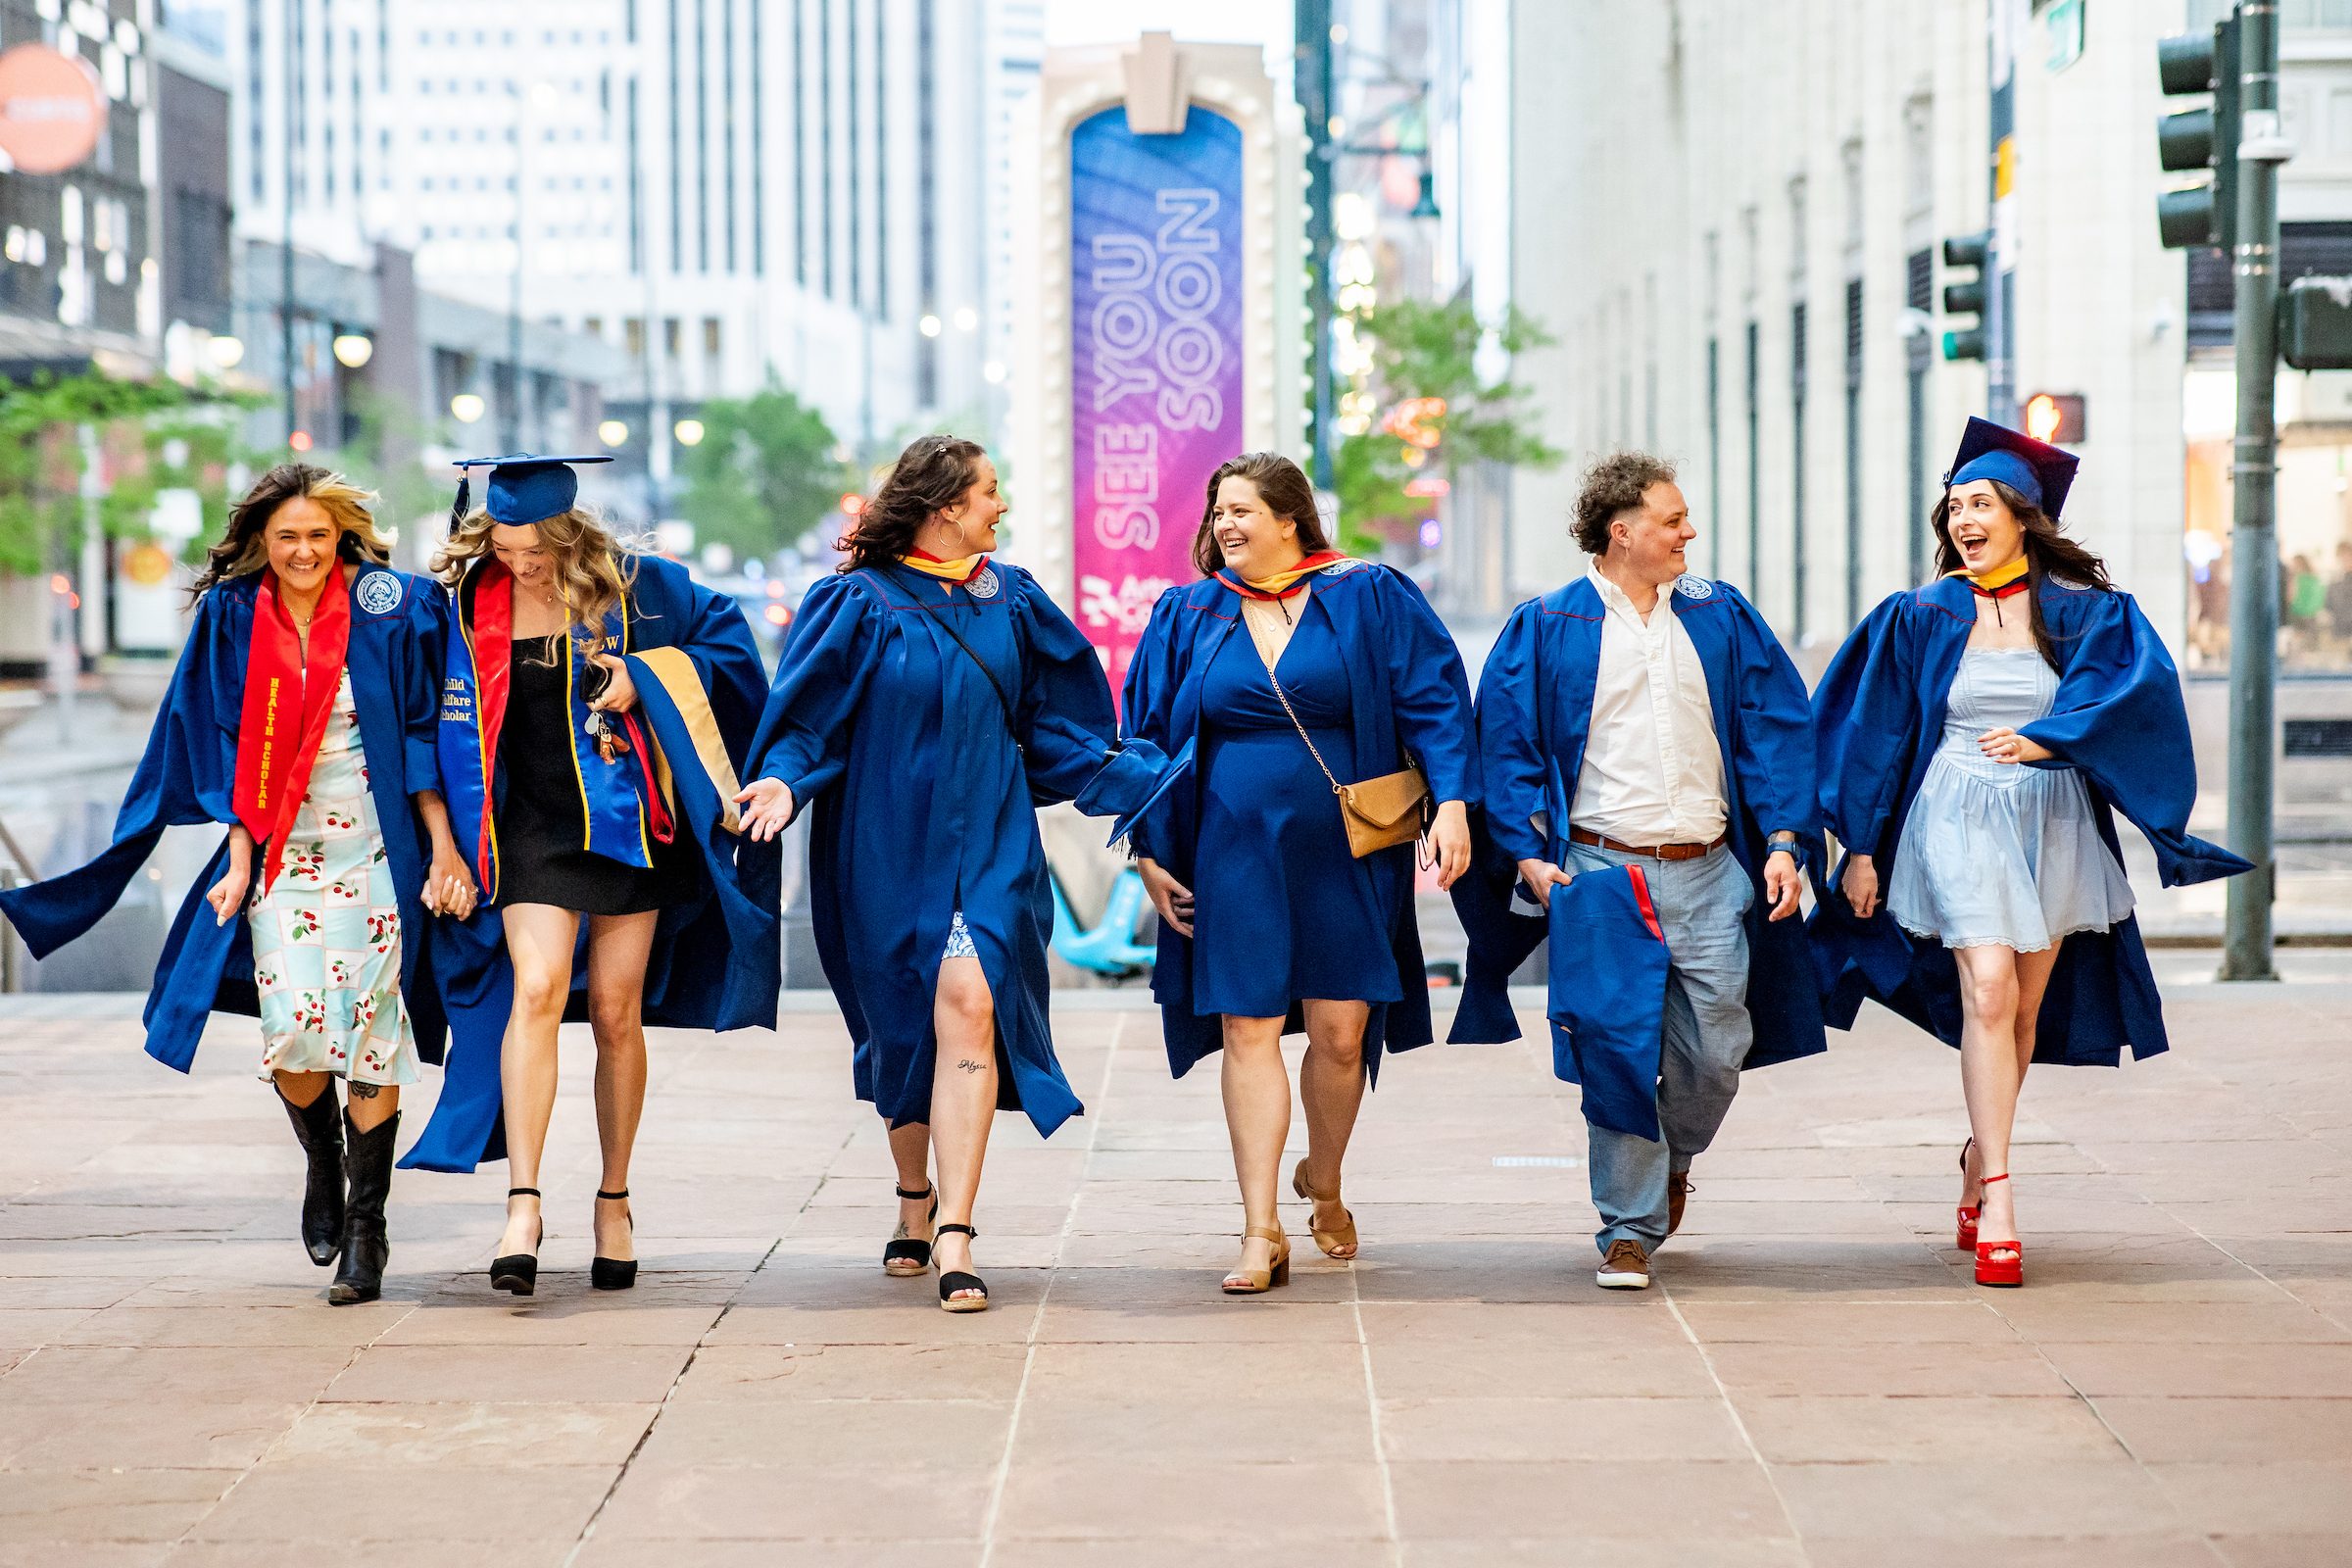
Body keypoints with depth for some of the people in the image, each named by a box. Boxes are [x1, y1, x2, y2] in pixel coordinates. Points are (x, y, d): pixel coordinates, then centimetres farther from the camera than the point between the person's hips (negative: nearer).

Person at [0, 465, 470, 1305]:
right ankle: (324, 1166, 20)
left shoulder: (387, 612, -3)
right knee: (292, 1032, -11)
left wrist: (445, 845, -5)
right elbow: (230, 752, 7)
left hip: (376, 852, -1)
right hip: (282, 852, 1)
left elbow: (424, 732, 0)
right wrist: (239, 857, 0)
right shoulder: (235, 619, 2)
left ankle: (366, 1223, 8)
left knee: (372, 1038, -5)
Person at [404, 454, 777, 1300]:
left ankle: (613, 1200, 19)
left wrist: (644, 680, -14)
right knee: (537, 990, -18)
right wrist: (451, 838, 7)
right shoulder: (471, 601, -2)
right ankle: (523, 1205, -22)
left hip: (624, 817, 0)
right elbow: (454, 720, 10)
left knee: (616, 1011, 4)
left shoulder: (632, 586, -6)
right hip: (532, 825, 0)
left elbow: (728, 641, 1)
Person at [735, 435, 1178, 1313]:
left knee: (969, 1002, -17)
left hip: (987, 841, 1)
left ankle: (954, 1234, -21)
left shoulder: (1010, 601, 8)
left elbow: (1060, 728, 13)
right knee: (900, 1027, 9)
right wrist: (783, 779, -25)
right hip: (886, 845, -1)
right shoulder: (858, 605, -3)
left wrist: (1166, 779, 6)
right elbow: (805, 717, -5)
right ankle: (916, 1202, 33)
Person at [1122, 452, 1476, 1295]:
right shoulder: (1187, 617, 8)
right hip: (1237, 852, 1)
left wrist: (1452, 800, -15)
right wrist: (1149, 849, 7)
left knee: (1341, 1033, 0)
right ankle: (1261, 1232, -4)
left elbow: (1433, 700, -3)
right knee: (1248, 1029, -5)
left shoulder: (1371, 601, 1)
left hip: (1343, 852, -1)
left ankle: (1323, 1184, 28)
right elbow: (1150, 736, 12)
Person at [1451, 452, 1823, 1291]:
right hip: (1601, 871, -2)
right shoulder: (1547, 629, 2)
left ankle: (1672, 1159, 34)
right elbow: (1507, 748, 2)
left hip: (1709, 875, 3)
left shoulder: (1722, 618, 10)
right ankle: (1630, 1228, 7)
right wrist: (1530, 856, -9)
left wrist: (1784, 842, 0)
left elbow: (1775, 732, 10)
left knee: (1716, 1050, 3)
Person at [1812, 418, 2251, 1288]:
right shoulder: (1921, 618, 4)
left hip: (2053, 824, 2)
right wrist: (1861, 847, 6)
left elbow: (2142, 684, -14)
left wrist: (2045, 738, -25)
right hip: (1960, 819, -2)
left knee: (2025, 1009, 8)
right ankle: (1997, 1204, -19)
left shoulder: (2085, 611, 3)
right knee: (1987, 992, -17)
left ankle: (1979, 1162, 31)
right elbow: (1873, 734, 7)